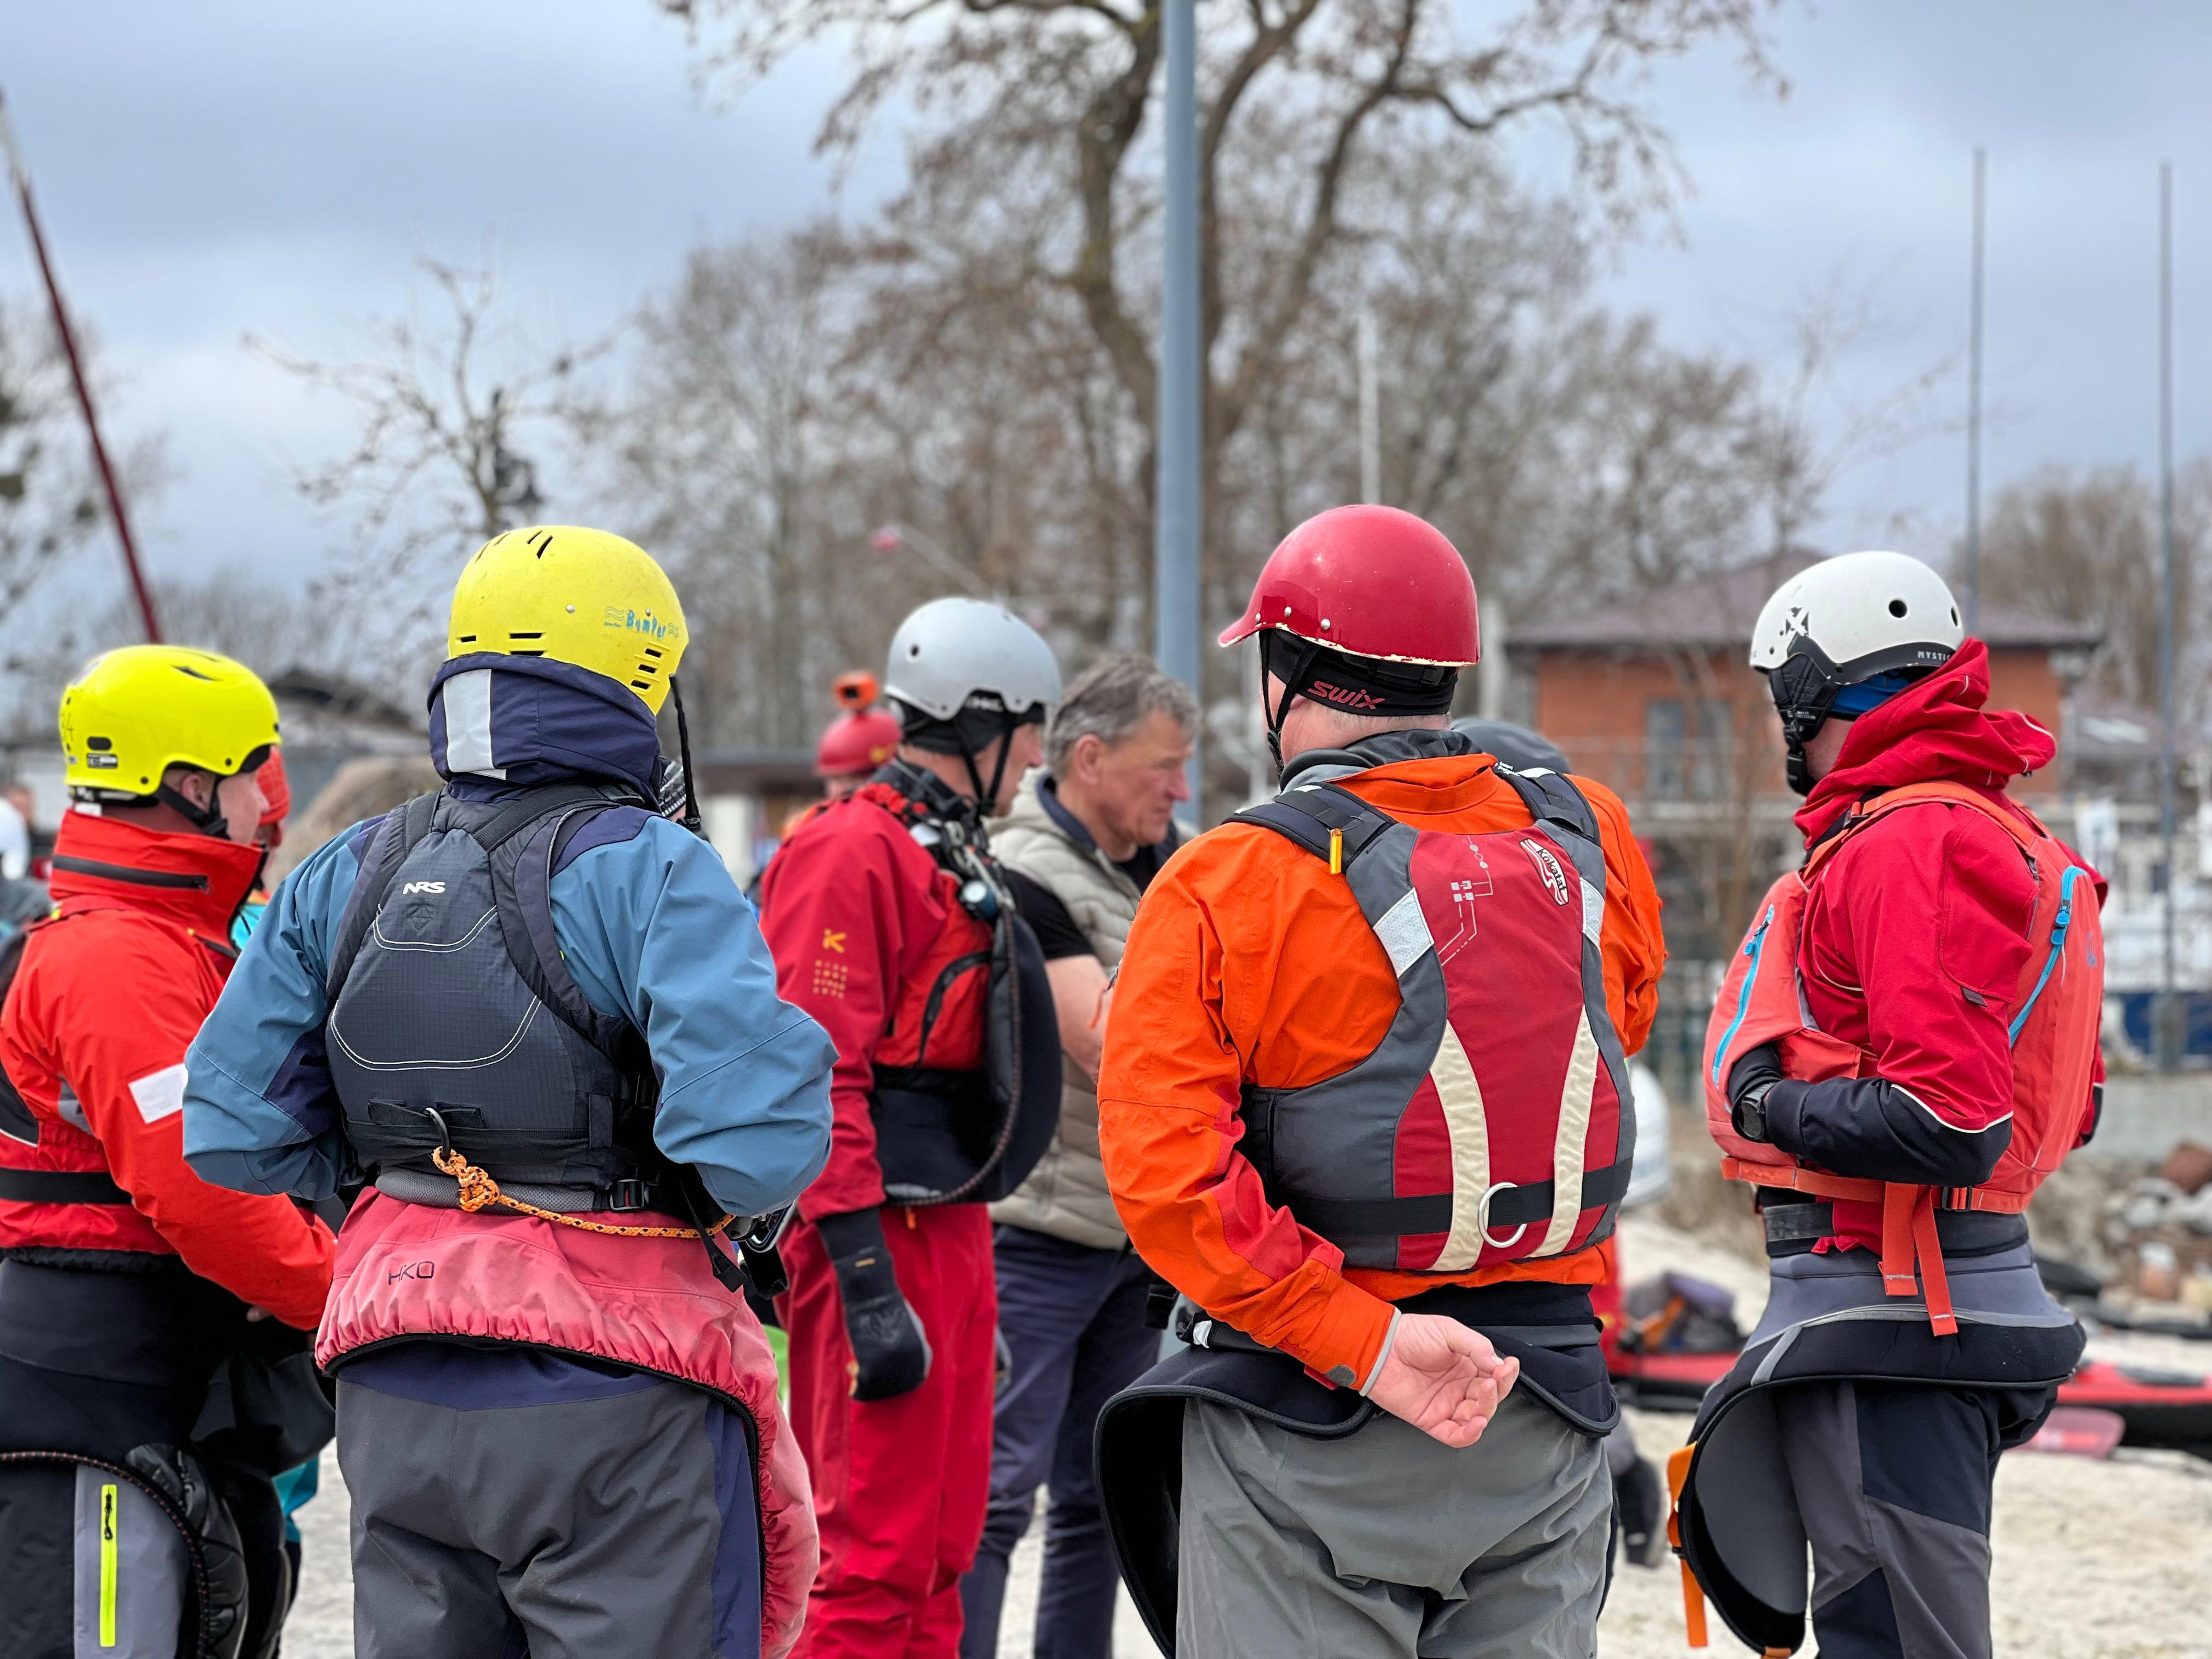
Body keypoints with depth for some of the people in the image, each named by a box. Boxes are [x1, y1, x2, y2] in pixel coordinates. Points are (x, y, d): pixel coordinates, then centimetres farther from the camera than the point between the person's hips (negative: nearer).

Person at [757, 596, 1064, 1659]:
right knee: (874, 1561, -10)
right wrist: (868, 1285, -24)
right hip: (883, 1241, -10)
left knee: (939, 1552, 14)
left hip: (950, 1234, 10)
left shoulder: (953, 859, 19)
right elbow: (818, 1079, -20)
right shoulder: (850, 853, -13)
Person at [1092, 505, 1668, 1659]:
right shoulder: (1590, 843, 1)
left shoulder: (1226, 888, -11)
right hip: (1547, 1425, 4)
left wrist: (1370, 1347, -20)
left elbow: (1172, 1178, -20)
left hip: (1304, 1419, -4)